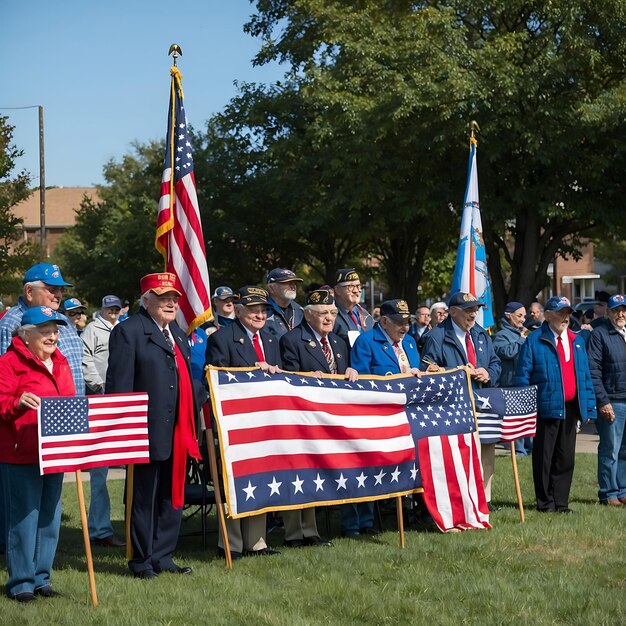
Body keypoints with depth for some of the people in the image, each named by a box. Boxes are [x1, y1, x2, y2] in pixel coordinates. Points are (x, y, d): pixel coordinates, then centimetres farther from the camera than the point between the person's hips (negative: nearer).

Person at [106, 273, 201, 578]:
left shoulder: (177, 332, 18)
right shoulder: (128, 331, -7)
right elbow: (119, 384, -11)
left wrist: (192, 425, 17)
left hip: (178, 433, 8)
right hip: (149, 431, -8)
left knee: (172, 496, 12)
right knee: (144, 497, 3)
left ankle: (162, 556, 22)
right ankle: (142, 561, 12)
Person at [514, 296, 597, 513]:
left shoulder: (577, 341, 14)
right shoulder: (534, 340, -3)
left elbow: (585, 376, 16)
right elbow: (523, 375, -5)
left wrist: (589, 406, 10)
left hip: (570, 408, 5)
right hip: (546, 408, -5)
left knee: (566, 458, 8)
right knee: (544, 458, 2)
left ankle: (561, 502, 16)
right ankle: (545, 503, 11)